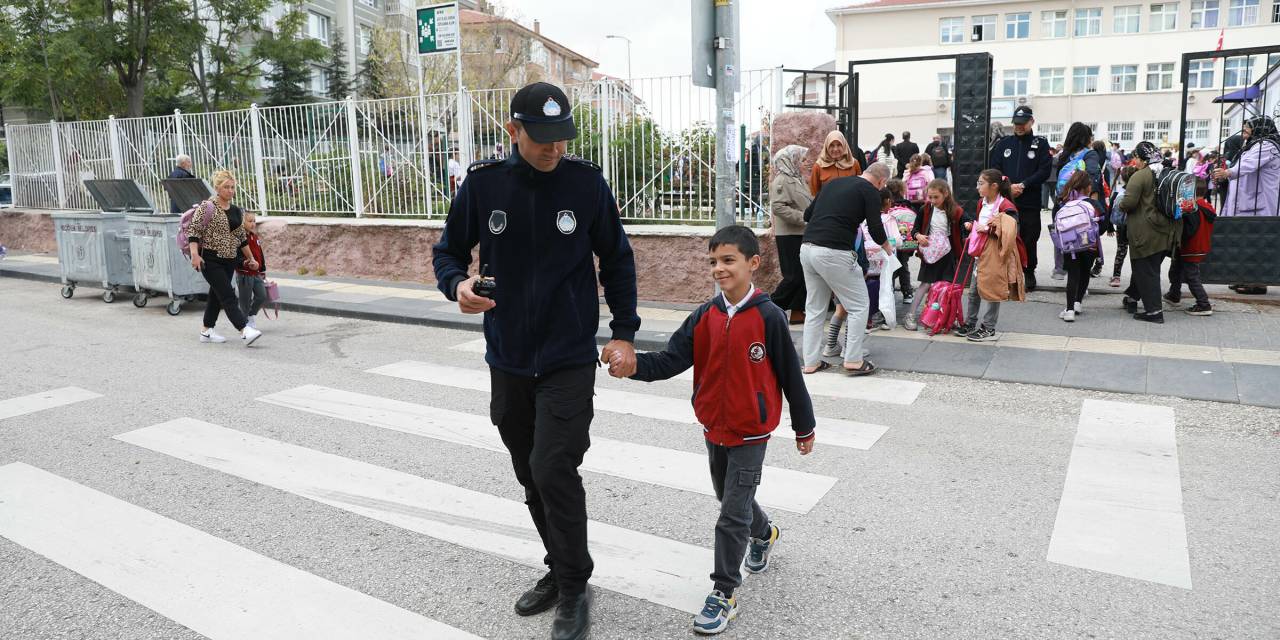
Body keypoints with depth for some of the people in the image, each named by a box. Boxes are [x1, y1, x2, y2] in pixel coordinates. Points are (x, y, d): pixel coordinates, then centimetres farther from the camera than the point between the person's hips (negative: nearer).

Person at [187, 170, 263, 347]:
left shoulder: (237, 211, 12)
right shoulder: (207, 207, -8)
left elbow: (242, 237, 19)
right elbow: (194, 232, -12)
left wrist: (251, 258, 20)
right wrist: (195, 254, -23)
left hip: (229, 261, 7)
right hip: (210, 260, -7)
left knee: (216, 295, 14)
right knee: (228, 297, -13)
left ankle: (206, 332, 25)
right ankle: (245, 331, -23)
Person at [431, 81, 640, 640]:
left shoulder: (587, 183, -7)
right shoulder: (483, 184, -4)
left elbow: (617, 262, 3)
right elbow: (449, 250, 6)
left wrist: (624, 334, -1)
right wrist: (457, 284, -16)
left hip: (569, 360, -3)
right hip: (508, 360, 3)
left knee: (553, 470, -12)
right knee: (531, 476, 14)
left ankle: (574, 591, 9)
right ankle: (560, 570, 35)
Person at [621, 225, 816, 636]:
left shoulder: (768, 317, -16)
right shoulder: (704, 317, -4)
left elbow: (790, 375, -8)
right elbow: (670, 361, -10)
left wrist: (804, 427, 0)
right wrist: (633, 364, -29)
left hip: (750, 432, -5)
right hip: (714, 428, 6)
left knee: (732, 515, -2)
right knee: (729, 498, 24)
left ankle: (724, 593, 12)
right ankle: (764, 535, 53)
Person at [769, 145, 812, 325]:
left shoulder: (797, 179, 17)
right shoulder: (781, 181, -12)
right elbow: (777, 207, -23)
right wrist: (803, 217, -22)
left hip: (802, 234, 9)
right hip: (788, 235, -9)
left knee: (805, 275, 7)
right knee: (794, 276, -7)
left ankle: (797, 311, 14)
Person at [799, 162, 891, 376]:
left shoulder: (833, 183, 21)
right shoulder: (870, 191, 2)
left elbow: (807, 214, 21)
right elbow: (875, 229, 0)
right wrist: (888, 248, 19)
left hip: (807, 248, 7)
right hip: (834, 252, -7)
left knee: (814, 309, 16)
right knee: (859, 306, 8)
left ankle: (811, 362, 18)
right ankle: (854, 361, 9)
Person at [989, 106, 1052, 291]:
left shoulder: (1041, 144, 6)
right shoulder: (1003, 144, 13)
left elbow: (1044, 171, -2)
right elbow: (994, 169, 6)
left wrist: (1023, 185, -13)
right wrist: (1008, 186, -9)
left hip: (1030, 202, -1)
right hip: (1005, 200, 1)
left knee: (1029, 239, 4)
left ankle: (1029, 273, 20)